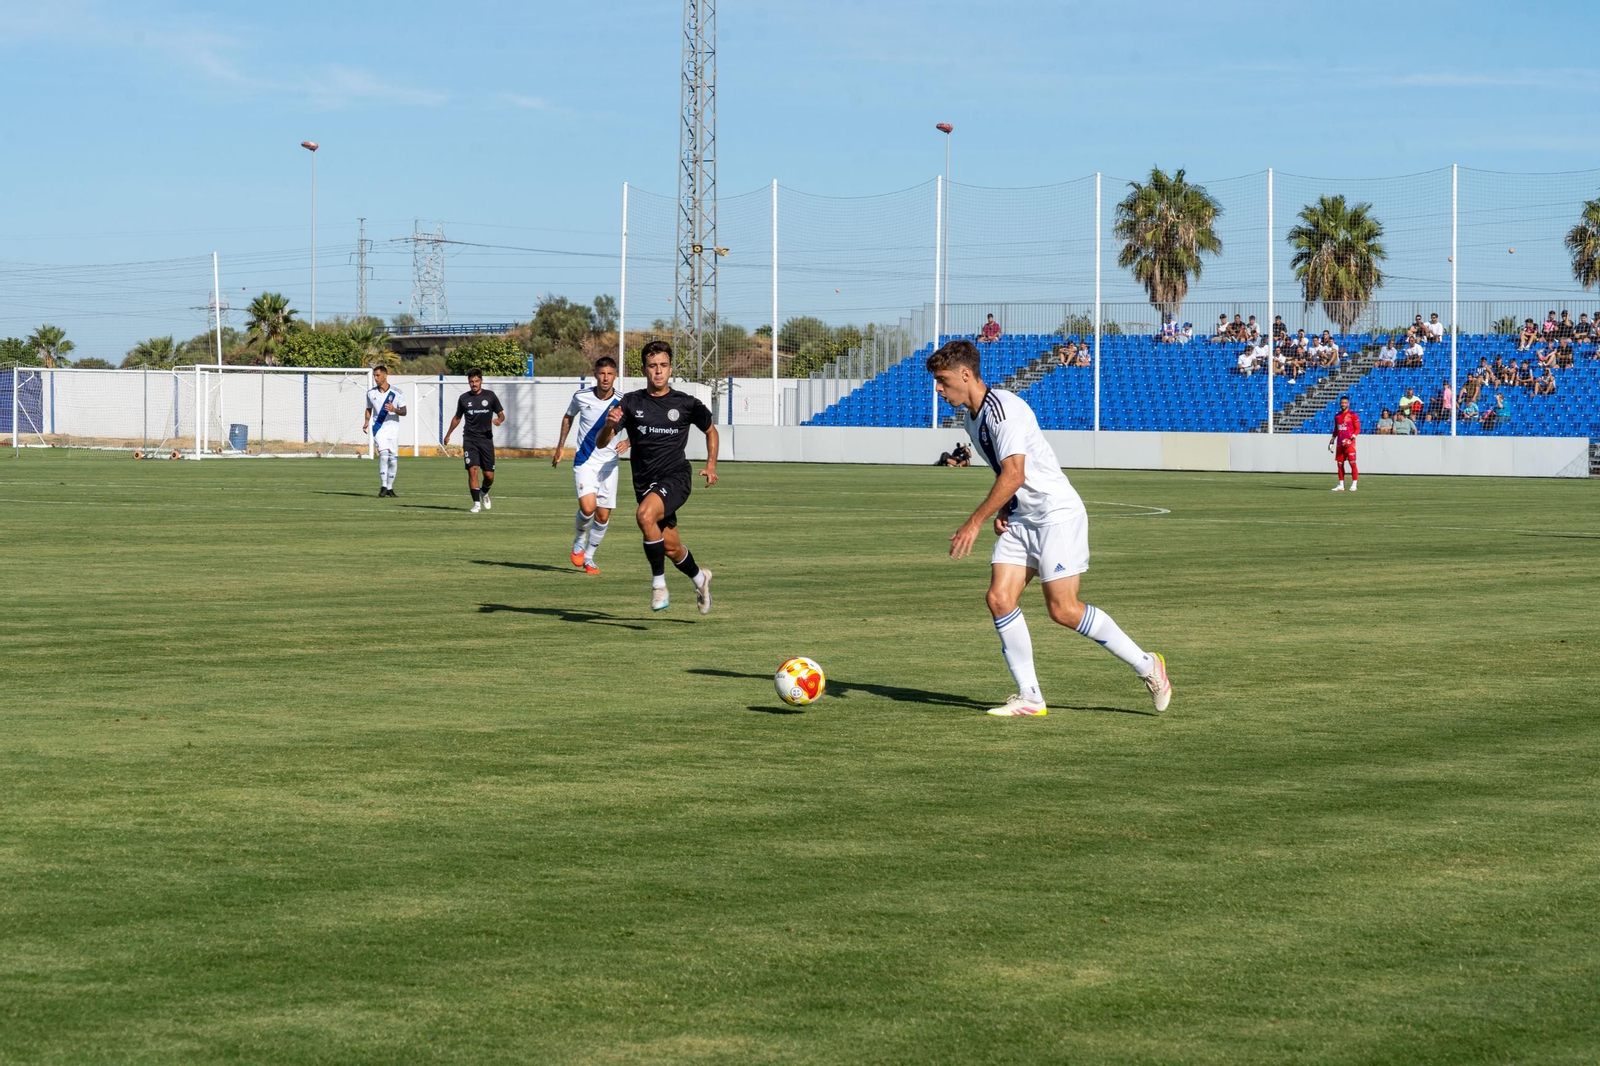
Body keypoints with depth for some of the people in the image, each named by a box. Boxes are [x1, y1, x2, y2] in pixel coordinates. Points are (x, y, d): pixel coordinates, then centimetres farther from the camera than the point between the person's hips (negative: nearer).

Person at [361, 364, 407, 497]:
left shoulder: (396, 392, -4)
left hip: (393, 428, 0)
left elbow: (404, 411, -3)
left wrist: (394, 410, -24)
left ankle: (389, 487, 17)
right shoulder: (371, 393, 3)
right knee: (383, 454, -19)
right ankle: (383, 486, -16)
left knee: (393, 459, 3)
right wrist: (366, 422, -2)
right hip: (379, 428, 0)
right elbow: (368, 409, 16)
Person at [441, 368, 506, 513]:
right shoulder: (464, 398, 7)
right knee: (473, 470, -15)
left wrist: (499, 420, -16)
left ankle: (484, 492, 33)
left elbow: (501, 414, 8)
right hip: (470, 439, 0)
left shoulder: (490, 396, 3)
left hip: (486, 438, 0)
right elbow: (457, 418, 21)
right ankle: (476, 503, -10)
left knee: (489, 475, 0)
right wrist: (448, 434, 26)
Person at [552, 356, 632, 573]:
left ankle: (588, 557, 21)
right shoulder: (581, 397, -5)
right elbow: (568, 417, 16)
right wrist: (561, 446, 16)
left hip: (609, 464, 1)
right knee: (587, 508, -21)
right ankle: (578, 542, 9)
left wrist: (627, 442, -15)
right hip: (584, 461, -1)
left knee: (603, 516, 1)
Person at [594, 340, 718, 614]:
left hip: (675, 476, -3)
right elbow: (600, 444, -4)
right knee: (671, 549, 10)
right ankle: (700, 578, 42)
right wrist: (608, 425, -26)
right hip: (645, 483, 3)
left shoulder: (686, 404, 0)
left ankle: (658, 584, -19)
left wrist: (711, 465, 6)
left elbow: (710, 430, 19)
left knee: (645, 515, -32)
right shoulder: (631, 403, 1)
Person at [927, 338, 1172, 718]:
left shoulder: (1003, 408, -19)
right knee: (999, 599, -5)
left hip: (1058, 513, -9)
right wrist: (1002, 511, 7)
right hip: (1020, 519, 9)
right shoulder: (971, 416, 12)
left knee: (1063, 609, -12)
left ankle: (1147, 666, 3)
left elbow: (1014, 475, -28)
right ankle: (1030, 697, -2)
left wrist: (975, 522, -27)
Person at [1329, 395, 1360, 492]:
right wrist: (1332, 440, 17)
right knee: (1339, 464, 6)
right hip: (1339, 443, 6)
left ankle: (1354, 485, -7)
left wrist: (1352, 437, -18)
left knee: (1352, 463, -9)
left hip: (1349, 443, -6)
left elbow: (1358, 429, -5)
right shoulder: (1337, 416, 15)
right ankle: (1341, 485, 12)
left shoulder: (1353, 415, -3)